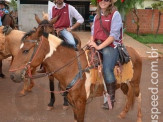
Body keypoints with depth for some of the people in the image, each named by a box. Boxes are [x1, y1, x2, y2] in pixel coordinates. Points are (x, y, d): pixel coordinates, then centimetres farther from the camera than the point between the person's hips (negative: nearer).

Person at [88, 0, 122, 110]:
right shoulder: (97, 16, 17)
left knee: (107, 69, -25)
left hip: (111, 46, -7)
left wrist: (100, 46, -18)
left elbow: (113, 35, -12)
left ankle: (111, 98, -11)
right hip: (97, 45, 7)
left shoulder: (115, 14, -4)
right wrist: (92, 41, -2)